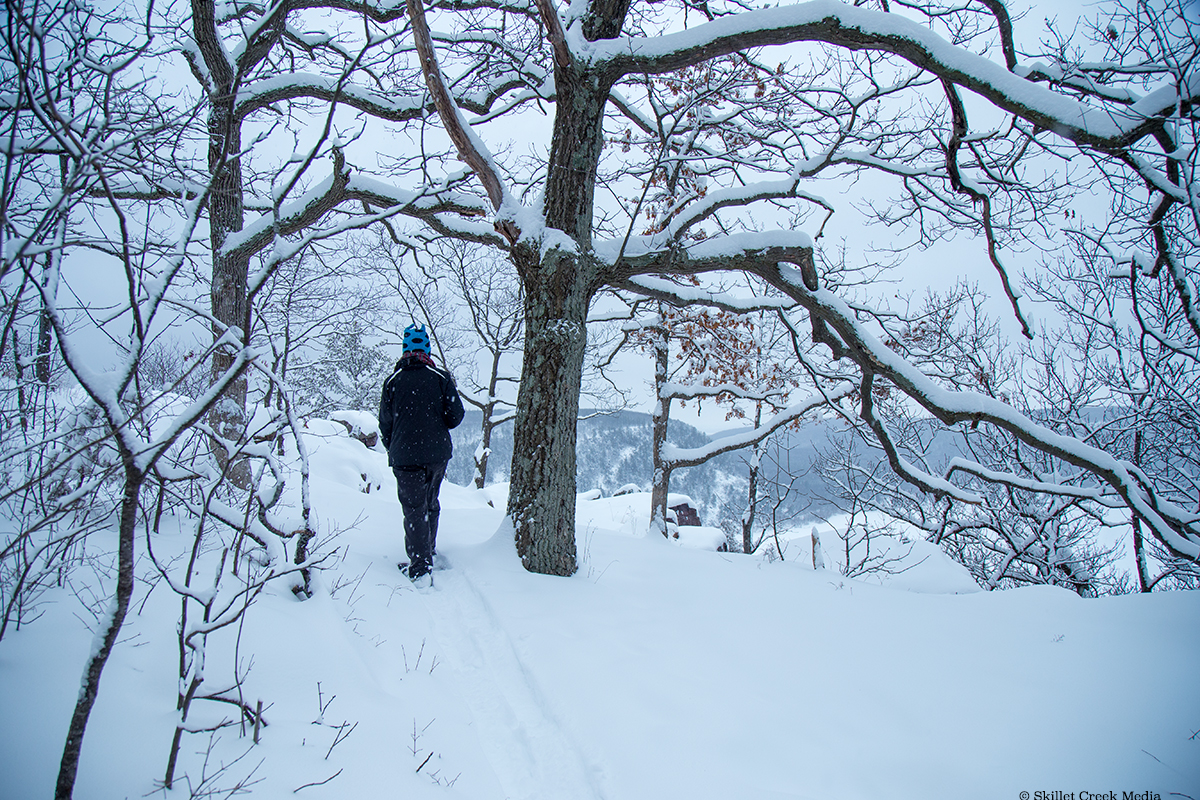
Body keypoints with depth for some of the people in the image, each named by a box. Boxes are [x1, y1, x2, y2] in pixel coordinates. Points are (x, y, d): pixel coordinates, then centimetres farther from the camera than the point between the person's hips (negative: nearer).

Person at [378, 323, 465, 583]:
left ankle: (420, 566, -2)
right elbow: (455, 417, -4)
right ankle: (429, 551, 32)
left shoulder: (392, 382, -3)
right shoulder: (441, 377, -4)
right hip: (438, 454, 2)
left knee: (414, 509, 2)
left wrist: (393, 449, 21)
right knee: (431, 504, 20)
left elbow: (385, 424, 4)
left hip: (405, 457, -2)